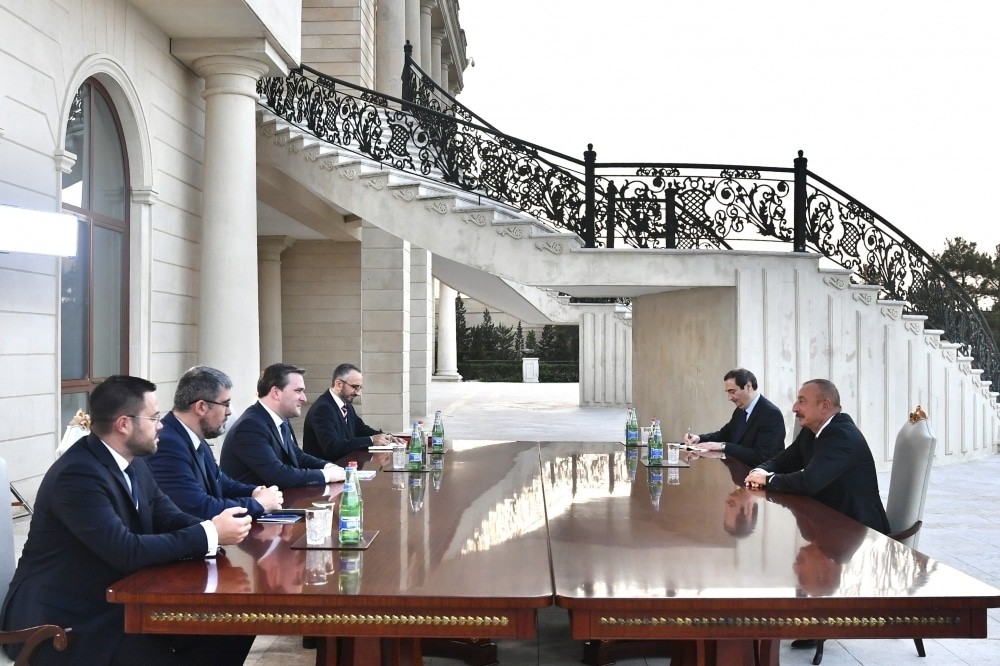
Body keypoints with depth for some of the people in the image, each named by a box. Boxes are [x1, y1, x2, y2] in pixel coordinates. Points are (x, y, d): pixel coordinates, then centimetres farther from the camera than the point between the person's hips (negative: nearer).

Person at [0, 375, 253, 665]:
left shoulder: (131, 461, 4)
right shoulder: (78, 473, -25)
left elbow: (165, 515, 5)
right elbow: (126, 552, -30)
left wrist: (213, 528, -17)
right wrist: (209, 534, -25)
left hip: (118, 598, 9)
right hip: (65, 618, -8)